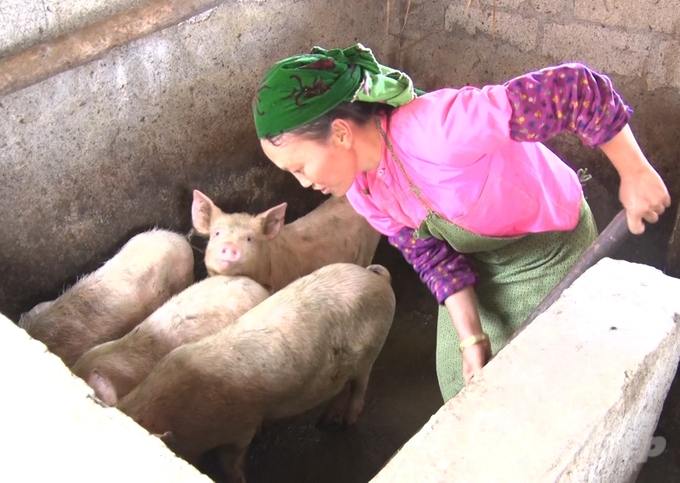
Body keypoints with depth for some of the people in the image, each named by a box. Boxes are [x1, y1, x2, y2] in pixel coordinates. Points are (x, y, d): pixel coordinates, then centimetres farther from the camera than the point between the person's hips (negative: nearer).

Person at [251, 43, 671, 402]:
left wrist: (635, 173, -28)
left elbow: (576, 90, -37)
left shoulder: (437, 129, -41)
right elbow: (434, 258, -6)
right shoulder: (361, 187, -15)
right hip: (478, 263, 7)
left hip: (550, 253, -6)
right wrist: (472, 338, -13)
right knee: (460, 382, 18)